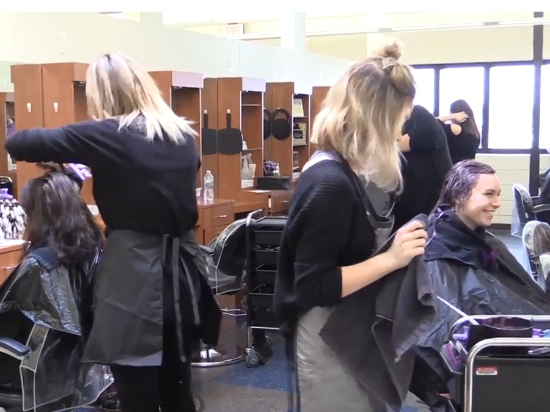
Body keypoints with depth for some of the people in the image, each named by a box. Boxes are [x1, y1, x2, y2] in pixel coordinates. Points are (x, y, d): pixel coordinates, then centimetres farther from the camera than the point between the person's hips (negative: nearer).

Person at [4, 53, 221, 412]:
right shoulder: (184, 136, 8)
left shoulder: (107, 135, -9)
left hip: (135, 276, -6)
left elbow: (17, 144, -8)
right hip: (182, 271, 7)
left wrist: (57, 154, 13)